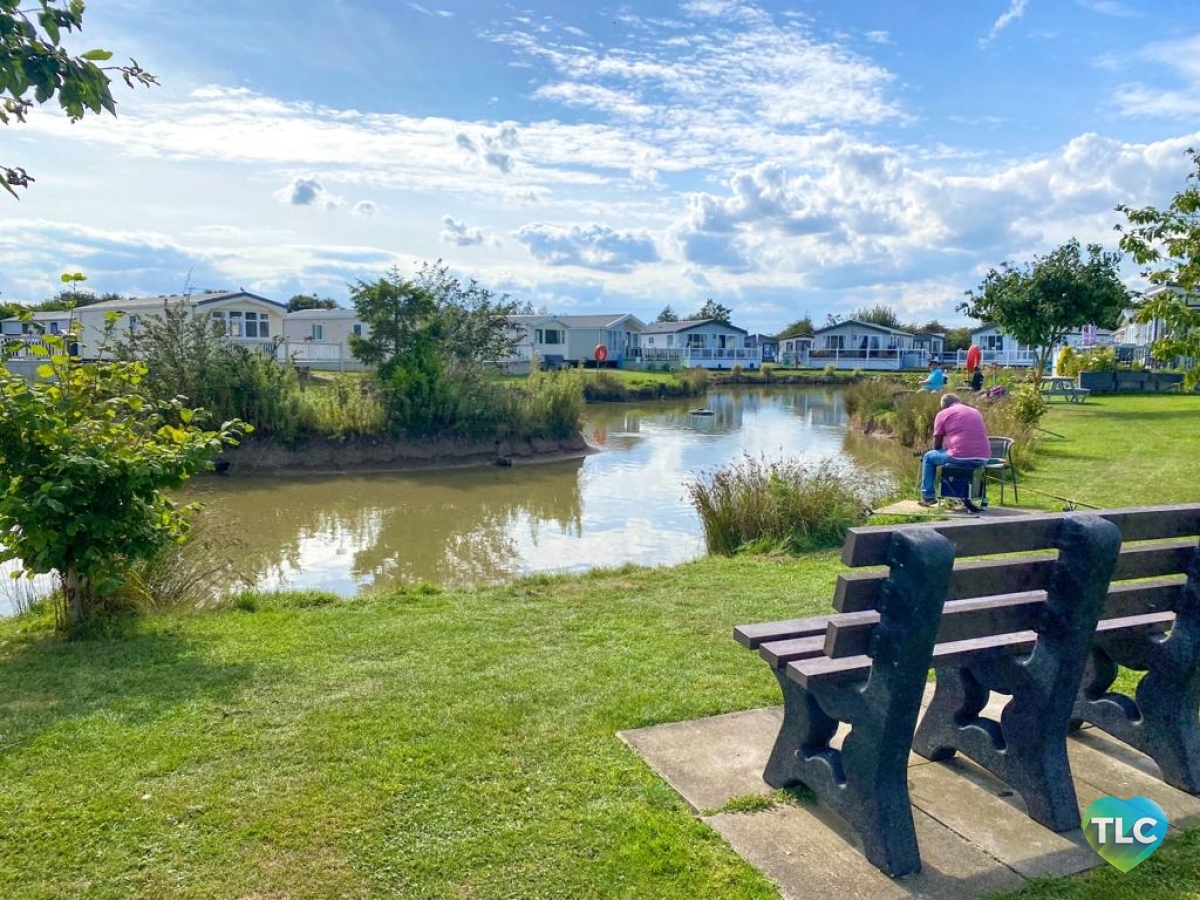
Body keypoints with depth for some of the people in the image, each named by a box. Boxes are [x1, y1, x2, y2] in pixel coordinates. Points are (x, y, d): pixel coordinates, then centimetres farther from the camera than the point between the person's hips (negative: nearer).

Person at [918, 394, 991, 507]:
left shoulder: (943, 414, 5)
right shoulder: (976, 412, 22)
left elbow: (937, 445, 7)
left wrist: (943, 450, 30)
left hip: (960, 457, -6)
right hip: (982, 459, 6)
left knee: (928, 457, 20)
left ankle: (928, 496, 21)